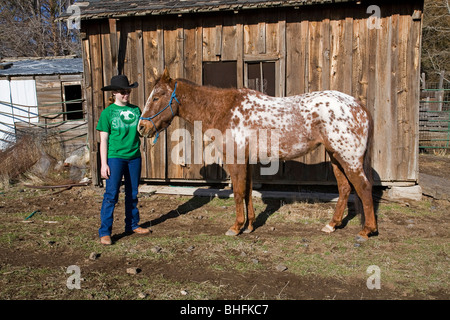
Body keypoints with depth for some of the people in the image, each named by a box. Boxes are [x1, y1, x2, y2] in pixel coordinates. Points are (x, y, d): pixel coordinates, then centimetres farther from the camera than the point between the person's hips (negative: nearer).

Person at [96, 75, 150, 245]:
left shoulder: (136, 110, 7)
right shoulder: (108, 112, -4)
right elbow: (103, 140, -5)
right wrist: (104, 164, -10)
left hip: (134, 156, 4)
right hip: (115, 157, -4)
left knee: (132, 194, 14)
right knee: (111, 195, -4)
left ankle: (132, 225, 28)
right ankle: (104, 232, 3)